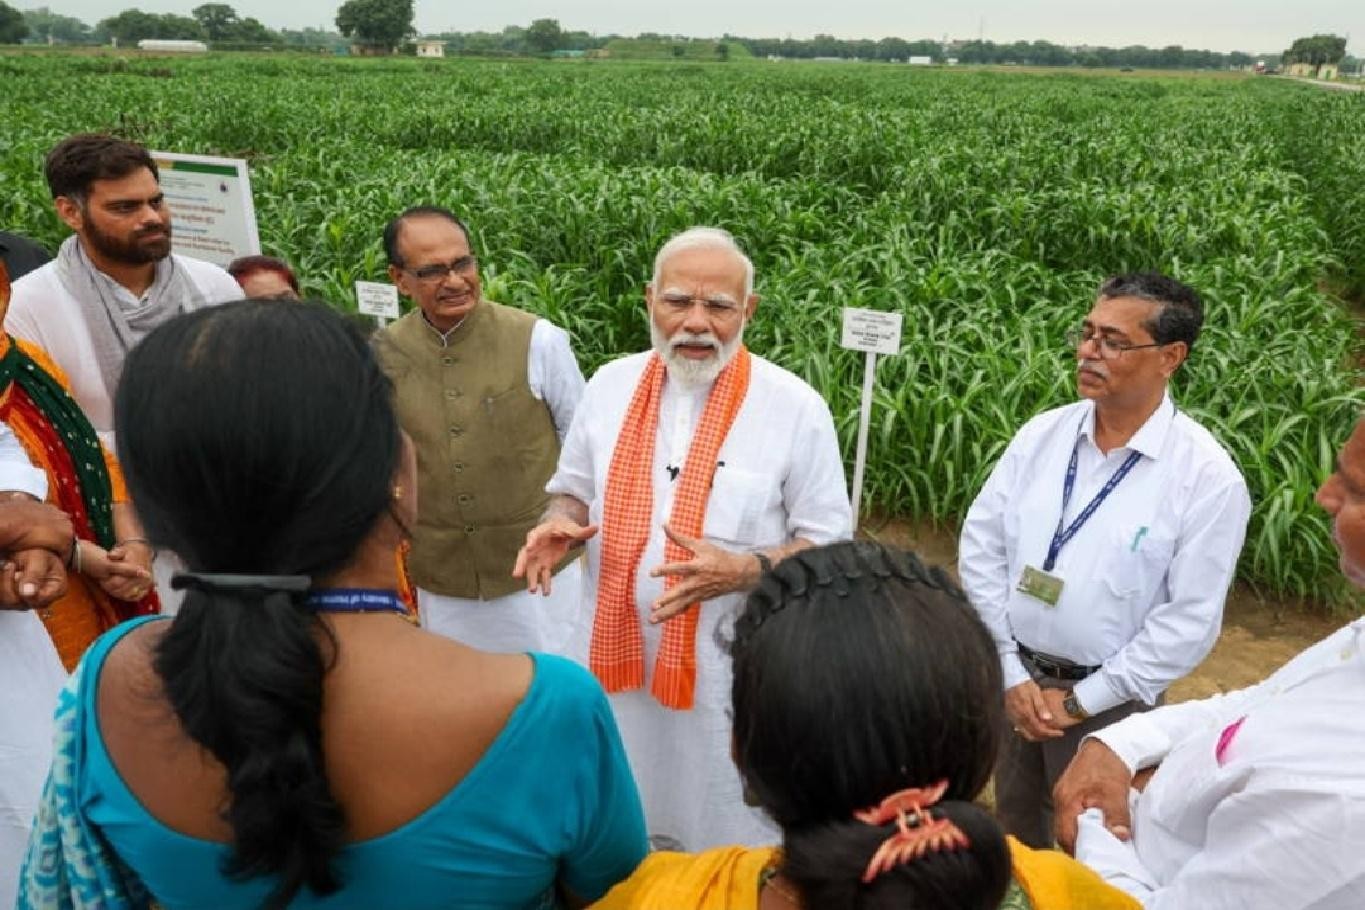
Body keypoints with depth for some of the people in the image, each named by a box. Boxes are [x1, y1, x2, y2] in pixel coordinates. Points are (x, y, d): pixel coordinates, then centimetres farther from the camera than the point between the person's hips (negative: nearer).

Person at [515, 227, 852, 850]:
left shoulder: (796, 408, -12)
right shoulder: (610, 385, 0)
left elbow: (828, 543, -7)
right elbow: (575, 489, 12)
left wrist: (741, 571, -24)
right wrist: (560, 525, -11)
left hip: (729, 670, -3)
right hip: (613, 656, 4)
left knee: (723, 841, 17)